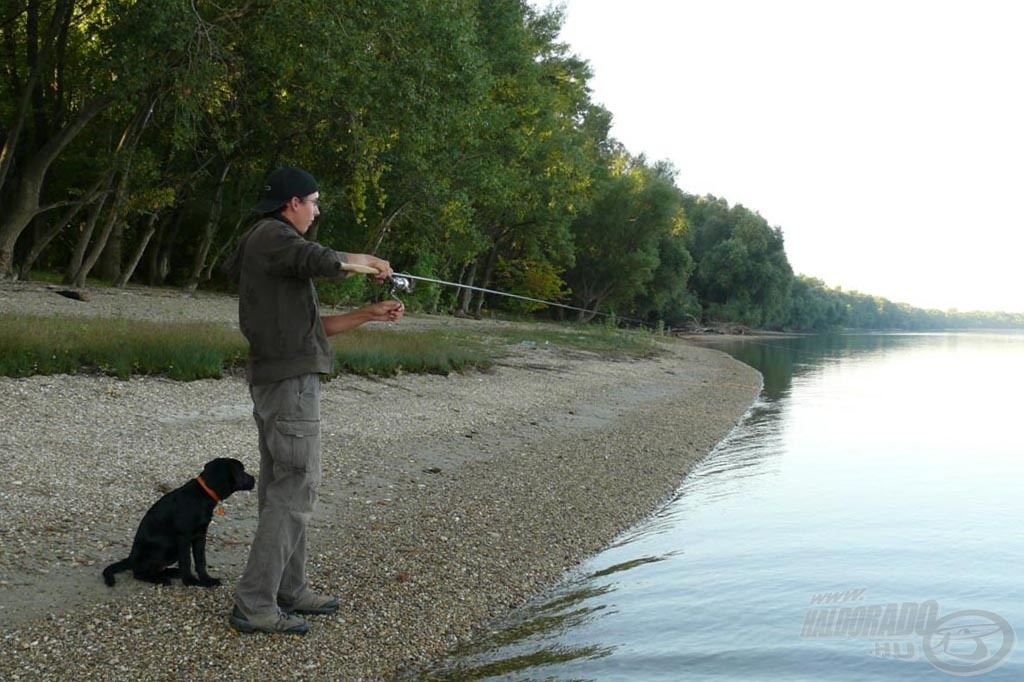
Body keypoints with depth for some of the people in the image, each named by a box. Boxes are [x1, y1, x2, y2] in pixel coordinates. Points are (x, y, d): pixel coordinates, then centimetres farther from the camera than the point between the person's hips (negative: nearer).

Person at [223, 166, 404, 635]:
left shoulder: (271, 243, 22)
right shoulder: (273, 235, -8)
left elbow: (313, 325, 22)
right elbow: (324, 262, -29)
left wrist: (370, 315, 16)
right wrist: (366, 260, -8)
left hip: (277, 382, 11)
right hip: (291, 381, -11)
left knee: (282, 490, 14)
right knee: (293, 492, -8)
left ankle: (289, 591, 23)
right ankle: (253, 605, -5)